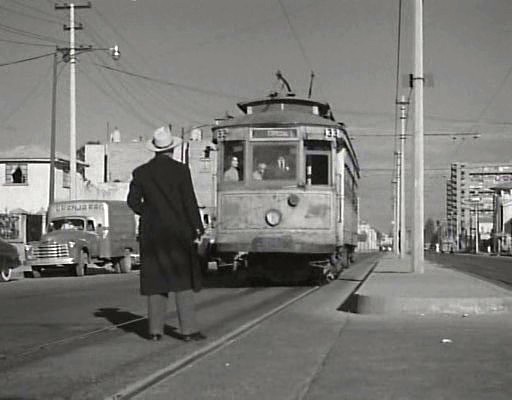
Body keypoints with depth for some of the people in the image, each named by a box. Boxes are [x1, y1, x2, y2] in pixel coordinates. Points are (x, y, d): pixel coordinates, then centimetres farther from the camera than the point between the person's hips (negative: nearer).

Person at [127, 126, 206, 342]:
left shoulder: (141, 172, 2)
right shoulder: (180, 170, -7)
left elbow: (133, 201, 2)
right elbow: (189, 201, -8)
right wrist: (197, 227, 0)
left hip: (151, 233, 3)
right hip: (178, 231, -3)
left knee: (155, 279, 8)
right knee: (183, 279, 1)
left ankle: (155, 329, 7)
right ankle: (187, 329, -2)